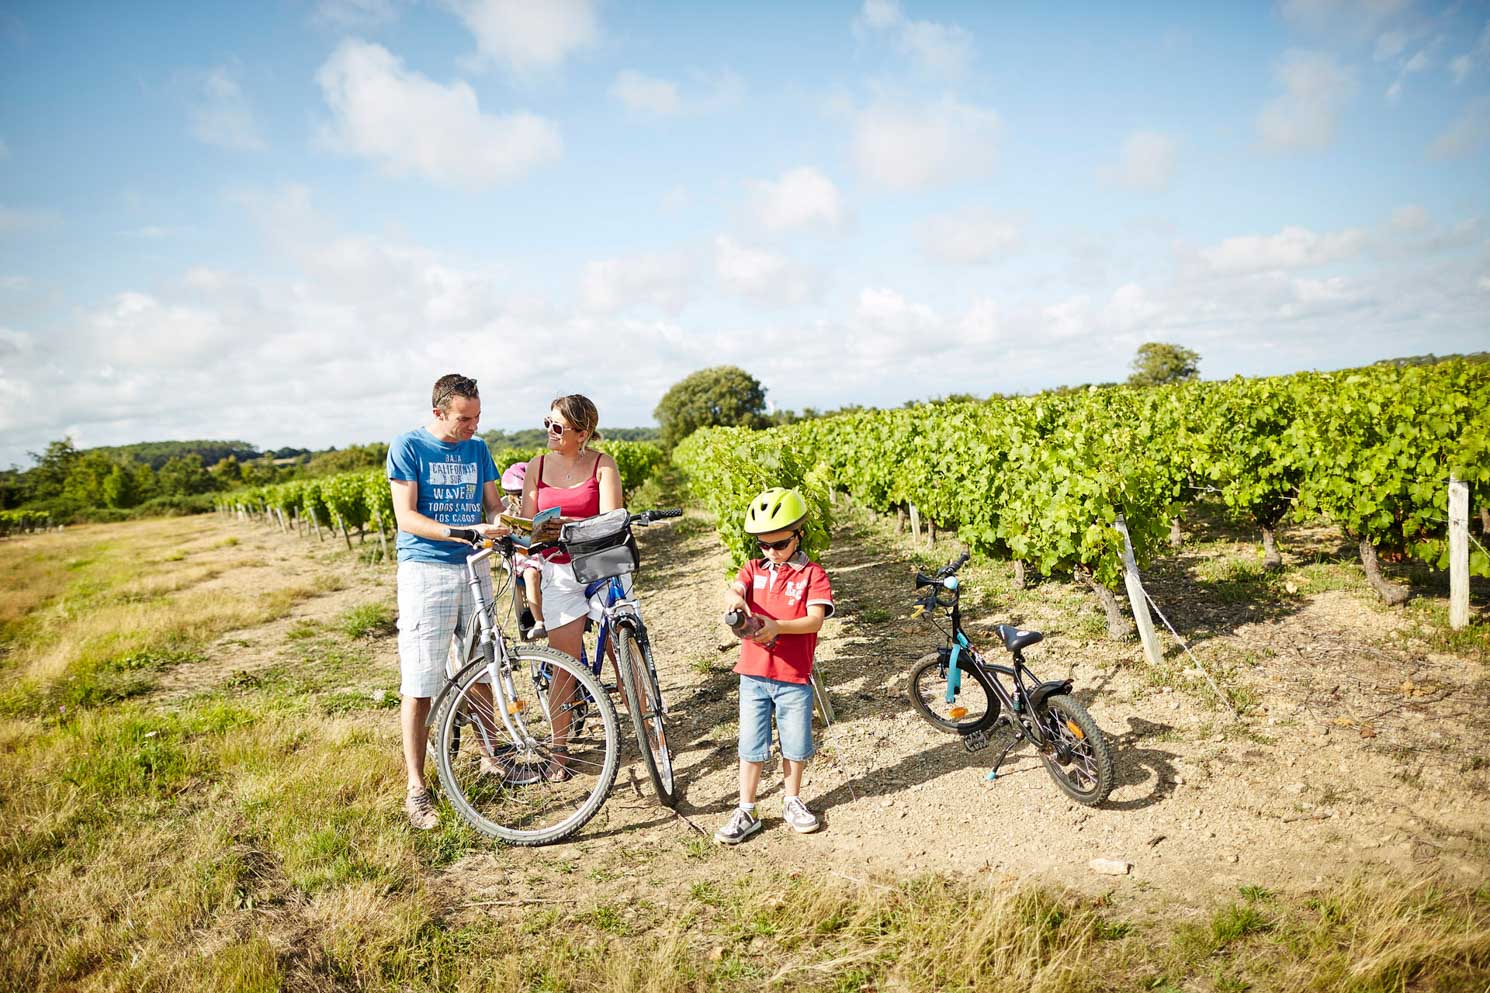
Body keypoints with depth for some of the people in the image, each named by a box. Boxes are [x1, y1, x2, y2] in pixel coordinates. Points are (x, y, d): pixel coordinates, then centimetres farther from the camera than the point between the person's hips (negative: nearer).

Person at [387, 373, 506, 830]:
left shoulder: (477, 448, 11)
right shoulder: (408, 447, -5)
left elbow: (493, 504, 13)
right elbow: (406, 518, -12)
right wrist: (463, 531, -24)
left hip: (473, 569, 5)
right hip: (425, 572, -5)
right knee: (419, 686, -4)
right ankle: (417, 789, 5)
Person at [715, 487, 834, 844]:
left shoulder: (812, 574, -4)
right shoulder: (754, 569, 6)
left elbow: (816, 619, -16)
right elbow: (733, 590, -14)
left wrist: (777, 626, -32)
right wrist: (736, 601, -39)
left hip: (794, 678, -2)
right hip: (753, 675, 2)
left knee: (795, 745, 11)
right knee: (751, 746, 7)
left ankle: (792, 801, 33)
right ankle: (745, 812, 18)